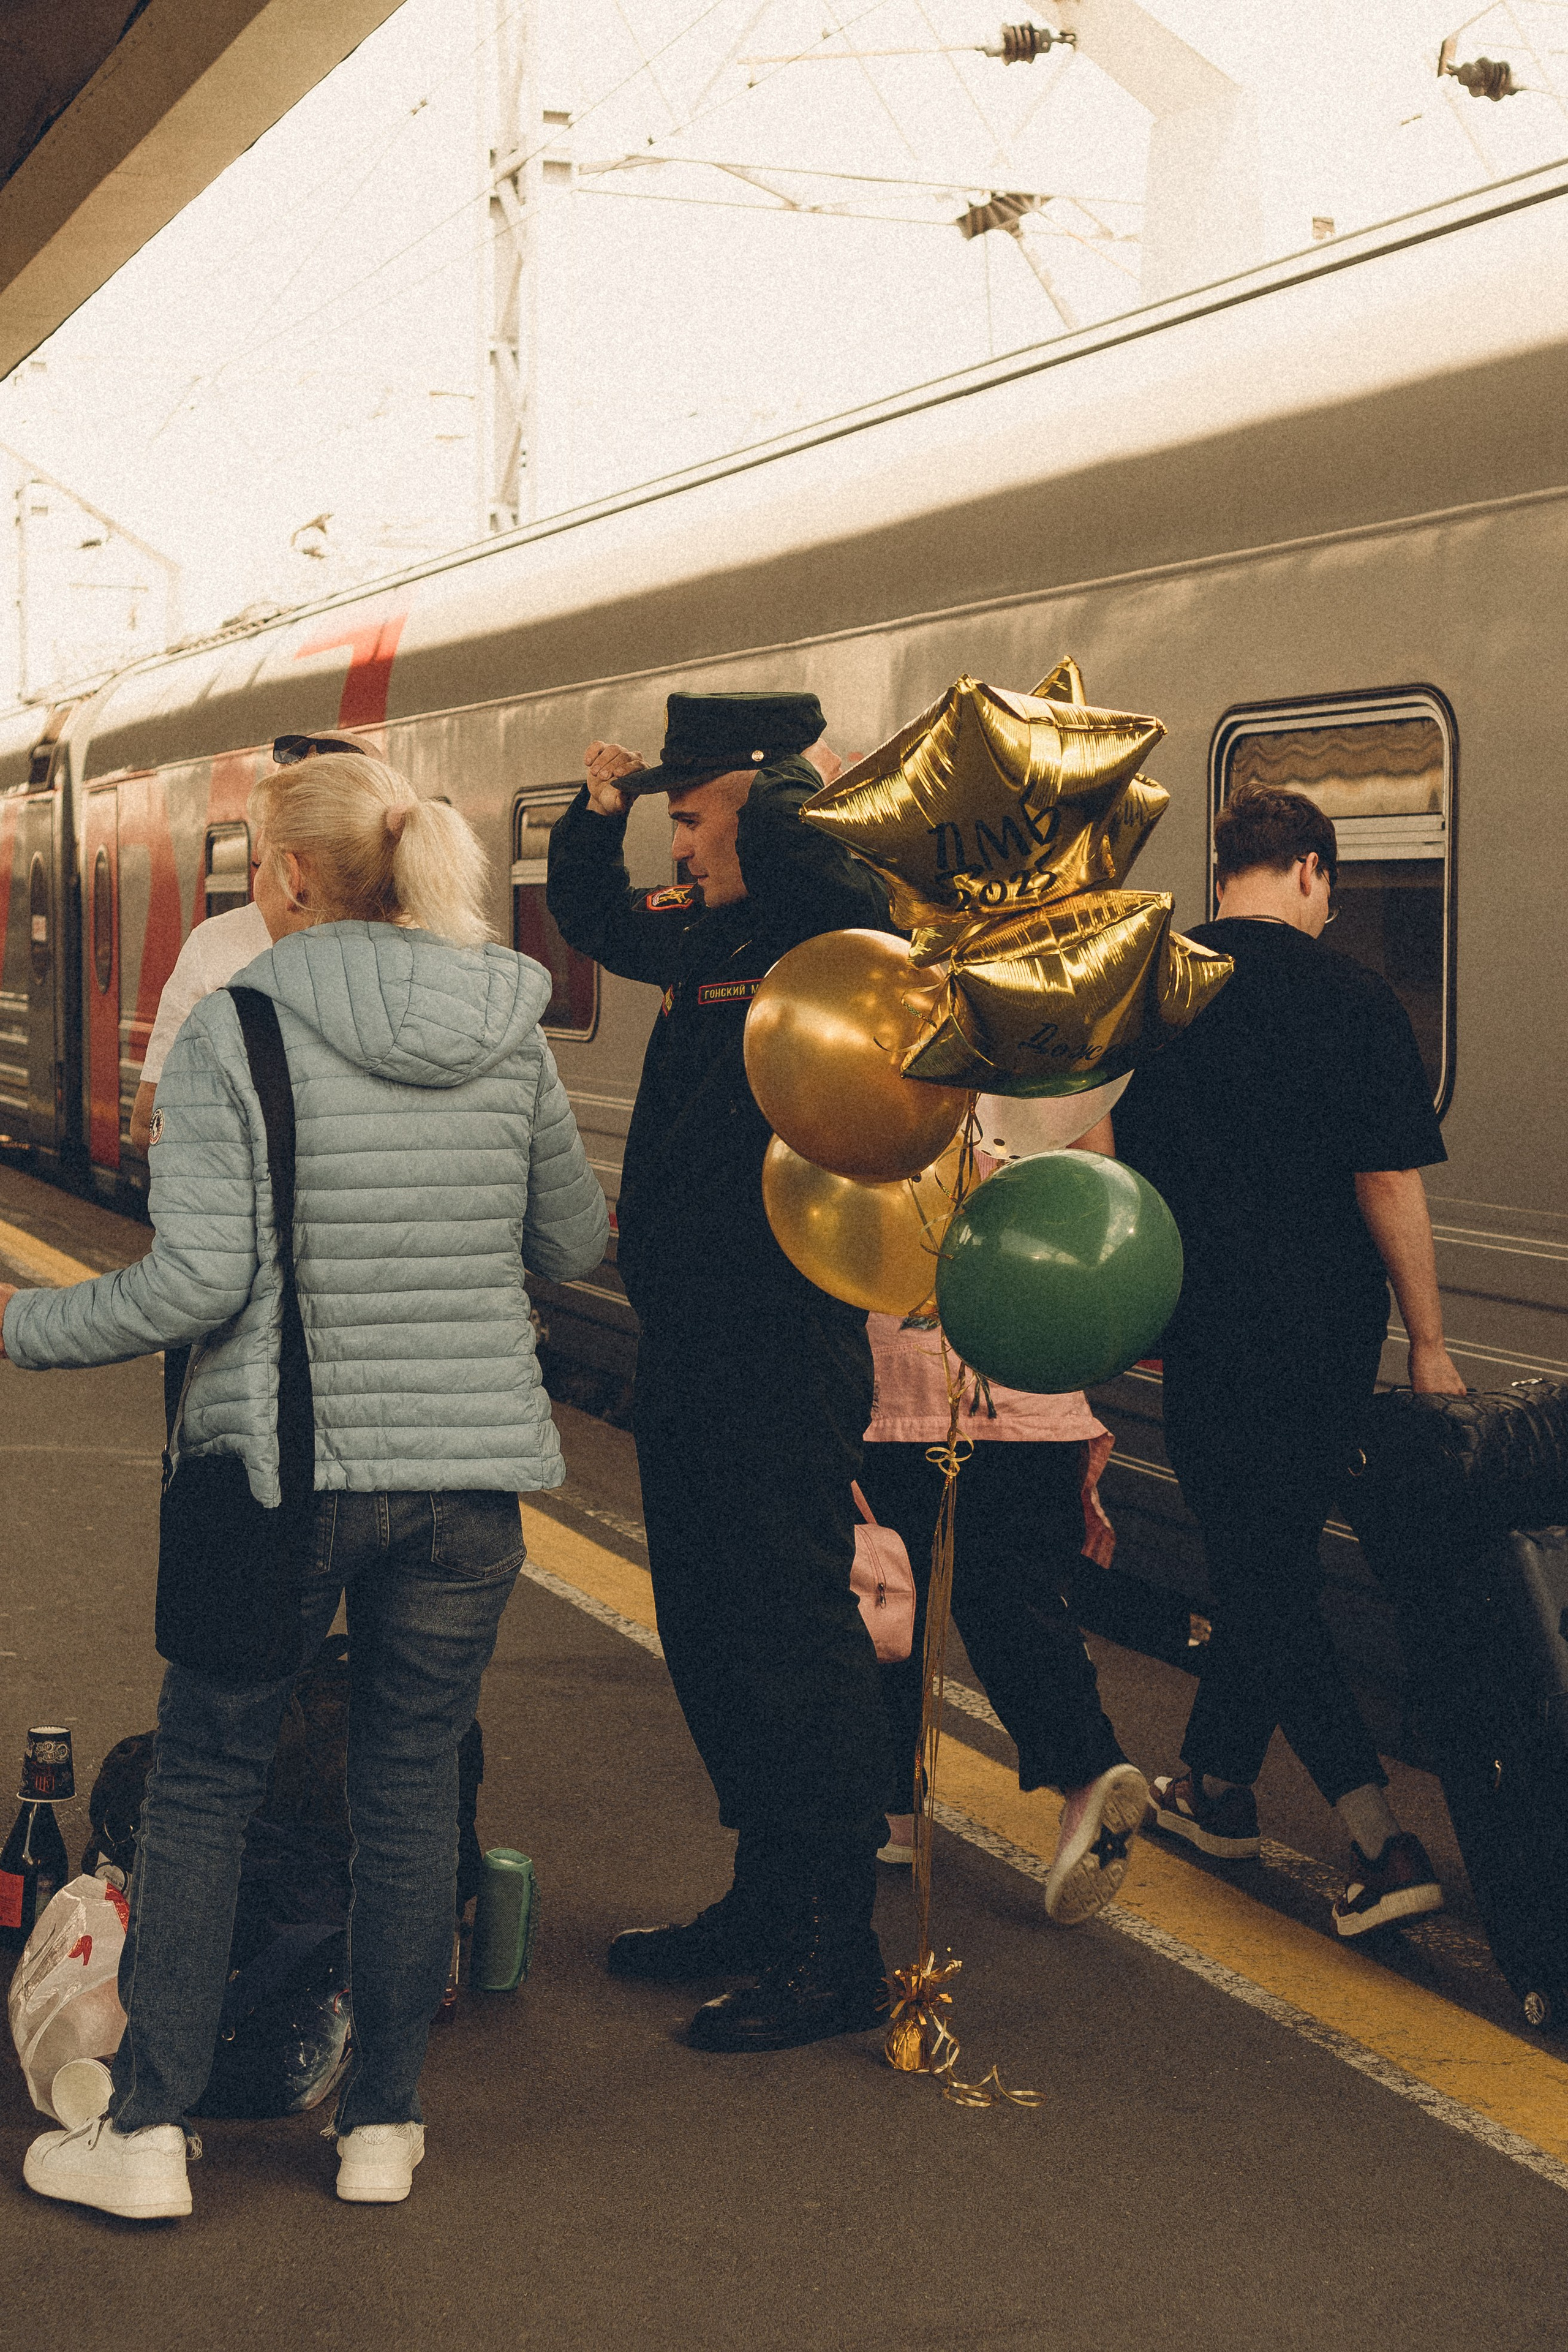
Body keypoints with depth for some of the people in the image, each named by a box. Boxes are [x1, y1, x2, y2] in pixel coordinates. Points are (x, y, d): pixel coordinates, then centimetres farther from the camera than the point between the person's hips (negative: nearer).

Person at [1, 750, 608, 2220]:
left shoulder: (232, 1031, -10)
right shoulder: (511, 1036, 3)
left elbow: (197, 1280, -16)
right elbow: (574, 1246, 12)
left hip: (286, 1464, -3)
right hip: (471, 1468, 3)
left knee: (202, 1785, 11)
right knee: (412, 1787, 13)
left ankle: (147, 2133, 14)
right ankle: (382, 2126, 21)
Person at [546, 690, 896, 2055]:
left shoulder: (824, 939, -14)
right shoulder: (698, 933, 11)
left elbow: (852, 904, -38)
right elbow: (592, 920, 29)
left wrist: (765, 795, -22)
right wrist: (599, 815, 11)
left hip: (784, 1353, -10)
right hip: (689, 1348, 10)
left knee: (792, 1640, -4)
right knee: (709, 1634, 17)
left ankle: (839, 1954, 5)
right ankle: (767, 1899, 31)